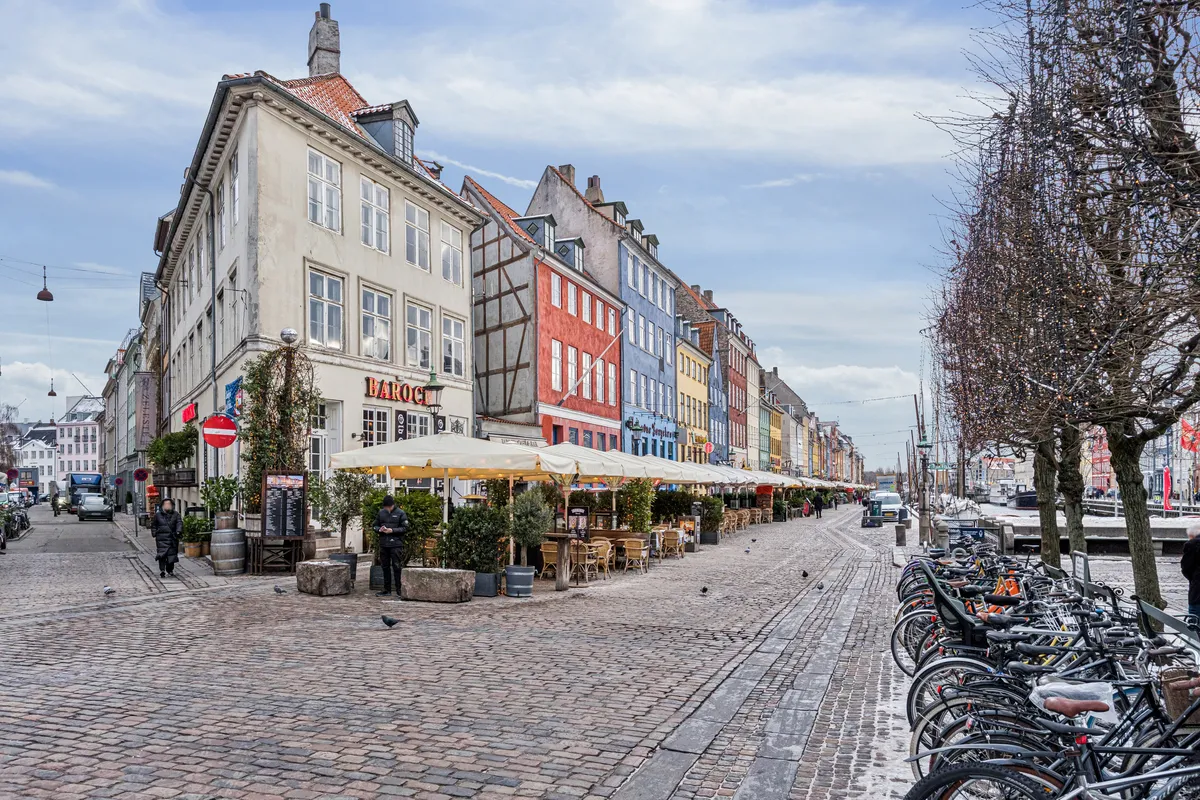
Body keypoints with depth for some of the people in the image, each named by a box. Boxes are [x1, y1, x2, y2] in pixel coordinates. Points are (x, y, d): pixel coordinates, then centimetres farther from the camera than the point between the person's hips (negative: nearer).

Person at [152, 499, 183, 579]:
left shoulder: (176, 514, 9)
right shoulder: (158, 514, 9)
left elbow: (179, 523, -3)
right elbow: (153, 526, 16)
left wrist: (178, 531, -20)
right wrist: (154, 535, 6)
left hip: (172, 538, 1)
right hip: (161, 538, -1)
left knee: (172, 554, 5)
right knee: (162, 554, -12)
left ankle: (170, 570, 20)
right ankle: (162, 571, -14)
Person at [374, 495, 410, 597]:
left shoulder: (400, 513, -3)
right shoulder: (381, 513, 11)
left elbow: (405, 528, -5)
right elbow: (375, 526, 17)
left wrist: (392, 530, -16)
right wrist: (379, 529, -6)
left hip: (396, 544, -5)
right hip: (383, 544, 5)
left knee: (397, 567, -5)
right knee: (385, 567, 11)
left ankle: (399, 589, 0)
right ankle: (387, 590, 19)